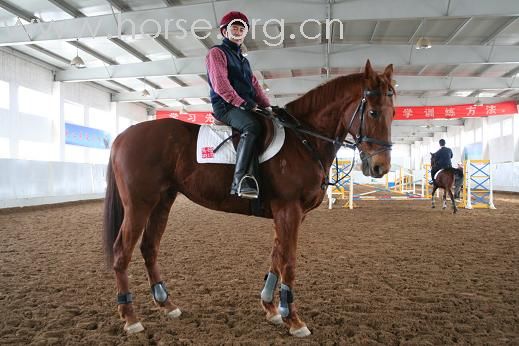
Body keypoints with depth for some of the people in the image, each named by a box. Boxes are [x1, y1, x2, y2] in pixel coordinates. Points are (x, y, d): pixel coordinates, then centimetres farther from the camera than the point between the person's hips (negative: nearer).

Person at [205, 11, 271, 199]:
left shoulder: (243, 60, 30)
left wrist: (266, 105, 5)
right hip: (225, 106, -8)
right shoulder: (217, 52, 4)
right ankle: (240, 180, -42)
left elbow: (255, 85, 22)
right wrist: (243, 103, -18)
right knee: (252, 126, -36)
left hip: (247, 107, 9)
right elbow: (220, 85, -10)